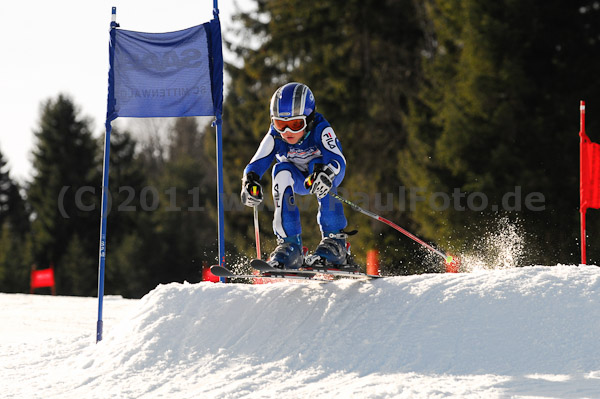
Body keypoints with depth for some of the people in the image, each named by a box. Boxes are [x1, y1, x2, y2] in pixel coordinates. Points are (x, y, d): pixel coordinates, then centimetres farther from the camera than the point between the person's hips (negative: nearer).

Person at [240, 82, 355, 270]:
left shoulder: (320, 130, -33)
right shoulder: (275, 136, -24)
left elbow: (338, 160, -46)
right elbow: (257, 163, -26)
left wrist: (326, 173, -68)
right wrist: (250, 180, -49)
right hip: (297, 179, 3)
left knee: (319, 164, -36)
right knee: (281, 170, -30)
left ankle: (334, 241, -35)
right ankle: (289, 244, -28)